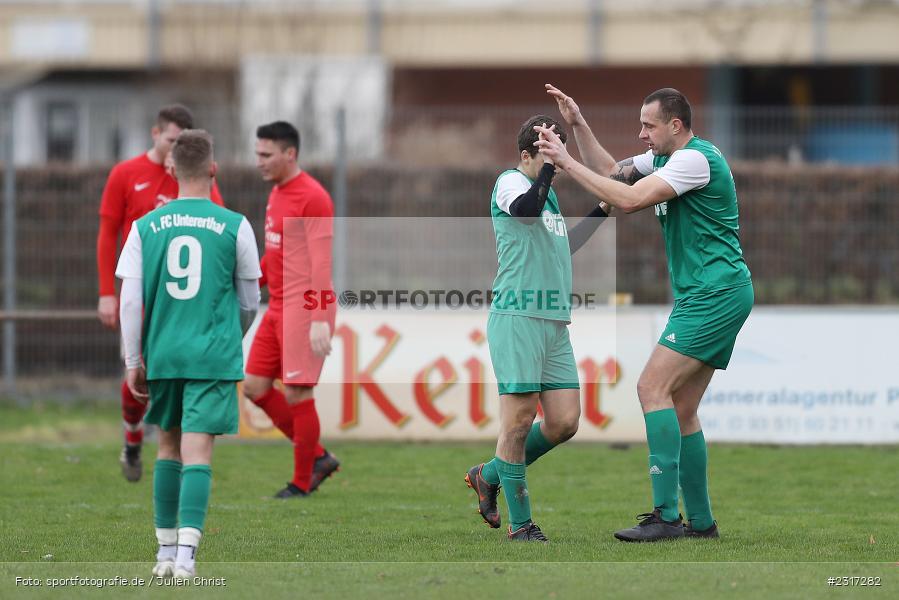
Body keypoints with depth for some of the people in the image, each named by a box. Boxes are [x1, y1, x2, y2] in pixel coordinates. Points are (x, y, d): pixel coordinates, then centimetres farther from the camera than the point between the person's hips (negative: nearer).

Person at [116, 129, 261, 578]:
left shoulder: (145, 227, 2)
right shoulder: (235, 226, -2)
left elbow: (129, 300, -1)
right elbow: (250, 301, 8)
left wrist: (133, 362, 7)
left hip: (162, 355, 2)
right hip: (215, 356, -2)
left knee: (169, 445, 17)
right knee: (197, 451, -5)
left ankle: (166, 550, 19)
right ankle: (186, 553, -17)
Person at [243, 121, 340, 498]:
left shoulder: (312, 198, -14)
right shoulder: (277, 194, 15)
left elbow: (321, 264, -19)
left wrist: (320, 320, -24)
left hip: (304, 310, -10)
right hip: (278, 308, 10)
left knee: (296, 394, -5)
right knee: (255, 387, 8)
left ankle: (302, 483, 7)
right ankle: (318, 458, 17)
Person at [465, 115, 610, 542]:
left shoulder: (549, 191, 22)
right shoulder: (511, 182, -5)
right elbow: (526, 209, -29)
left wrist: (601, 212, 33)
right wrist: (550, 165, -25)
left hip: (555, 323, 9)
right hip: (517, 318, -9)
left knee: (564, 421, 2)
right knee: (519, 418, -7)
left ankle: (489, 475, 21)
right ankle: (520, 523, 0)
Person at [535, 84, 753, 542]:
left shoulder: (695, 159, -15)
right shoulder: (663, 159, 15)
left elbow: (629, 199, -23)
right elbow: (613, 172, 26)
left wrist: (566, 162, -18)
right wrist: (578, 126, 14)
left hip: (715, 294, -10)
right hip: (707, 297, 10)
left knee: (653, 387, -18)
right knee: (681, 411, 9)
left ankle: (665, 515, -22)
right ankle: (700, 521, 13)